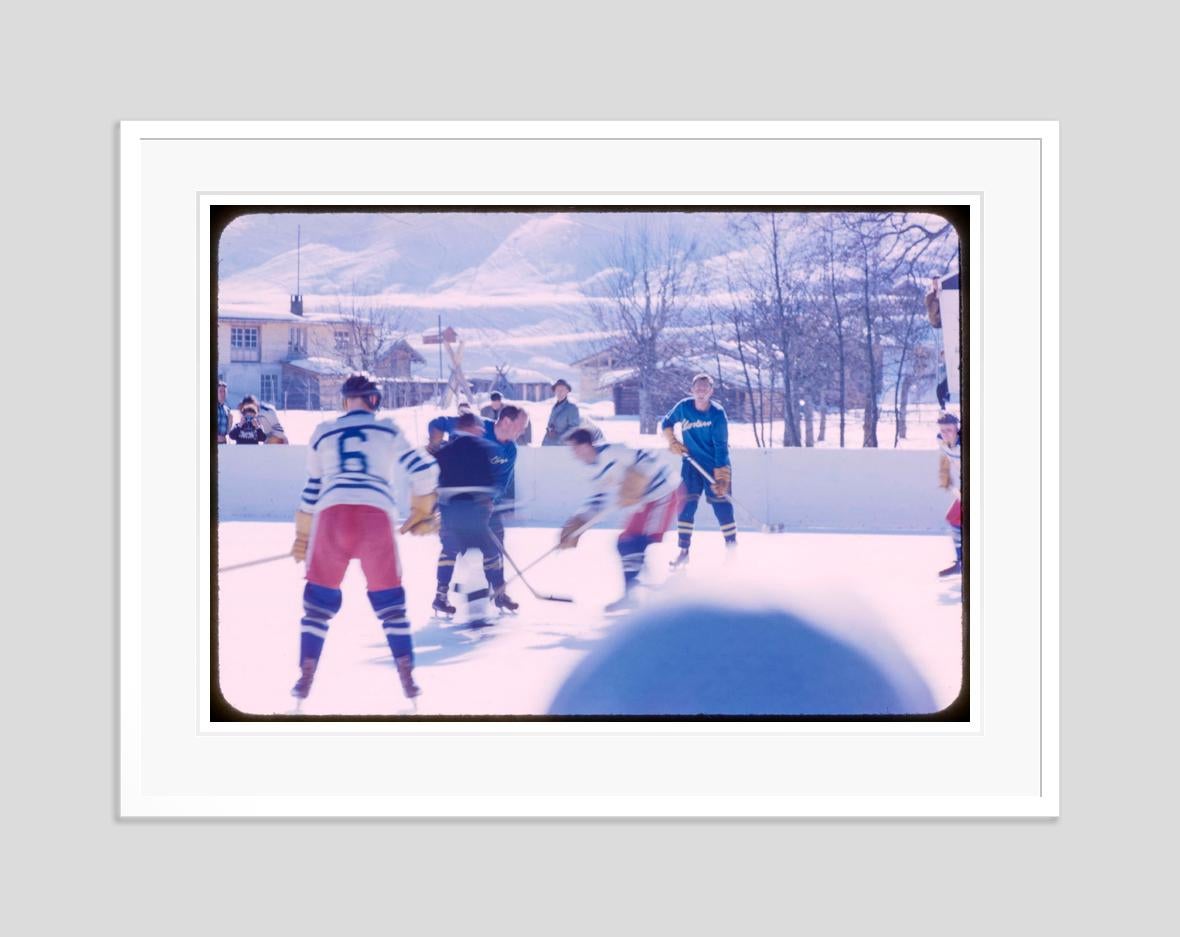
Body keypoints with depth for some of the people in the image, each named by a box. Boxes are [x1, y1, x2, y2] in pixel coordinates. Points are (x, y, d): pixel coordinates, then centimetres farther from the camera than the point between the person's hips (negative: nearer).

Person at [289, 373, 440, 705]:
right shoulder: (389, 431, 17)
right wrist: (421, 513, 27)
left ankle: (305, 678, 8)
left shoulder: (323, 433, 22)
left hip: (332, 515, 1)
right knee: (389, 599, 12)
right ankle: (407, 680, 9)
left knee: (319, 598, 13)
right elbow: (425, 470, 13)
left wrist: (303, 536, 33)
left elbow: (312, 488, 26)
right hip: (376, 516, -1)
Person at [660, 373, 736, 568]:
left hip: (717, 465, -3)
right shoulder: (683, 407, -6)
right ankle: (683, 552, 6)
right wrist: (673, 442, -4)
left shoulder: (717, 413, -16)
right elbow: (666, 424, 13)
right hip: (692, 463, 3)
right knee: (686, 506, -2)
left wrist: (721, 478, -24)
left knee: (722, 507, -4)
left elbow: (721, 447, -19)